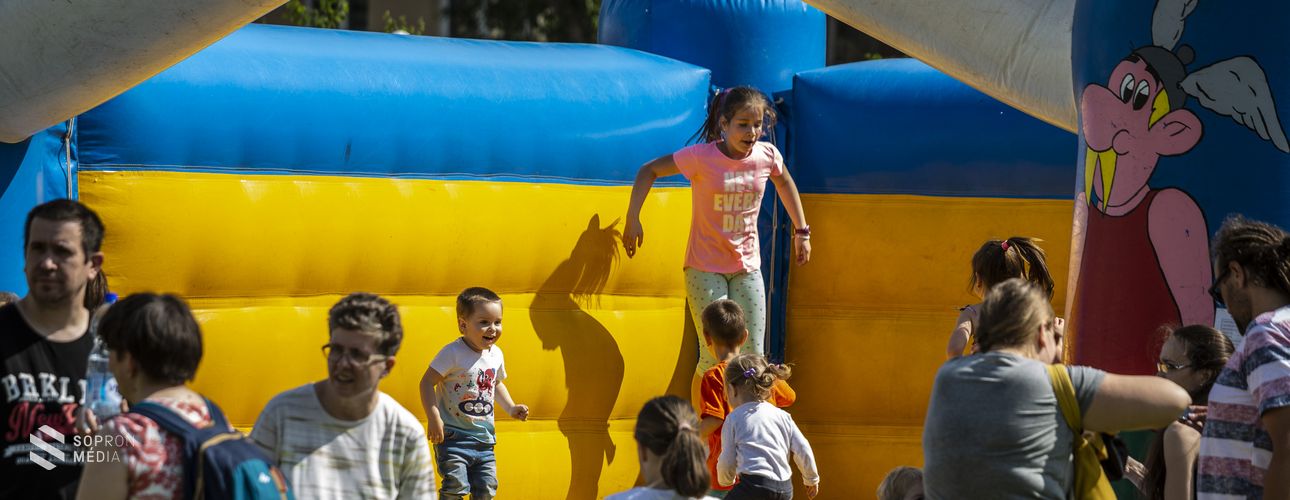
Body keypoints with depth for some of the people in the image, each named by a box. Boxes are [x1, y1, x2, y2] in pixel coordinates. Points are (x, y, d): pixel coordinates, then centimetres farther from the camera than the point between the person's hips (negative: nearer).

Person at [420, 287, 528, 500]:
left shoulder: (496, 354, 7)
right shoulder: (453, 354, -16)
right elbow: (427, 382, -17)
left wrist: (510, 407, 12)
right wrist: (433, 417, -25)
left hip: (484, 438, 6)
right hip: (453, 436, -6)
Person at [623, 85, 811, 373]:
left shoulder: (767, 156, -5)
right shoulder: (702, 157, -16)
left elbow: (785, 183, 18)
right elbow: (649, 171, -6)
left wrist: (802, 232, 20)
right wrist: (633, 218, -14)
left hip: (747, 268, 4)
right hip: (705, 268, -4)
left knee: (753, 357, -1)